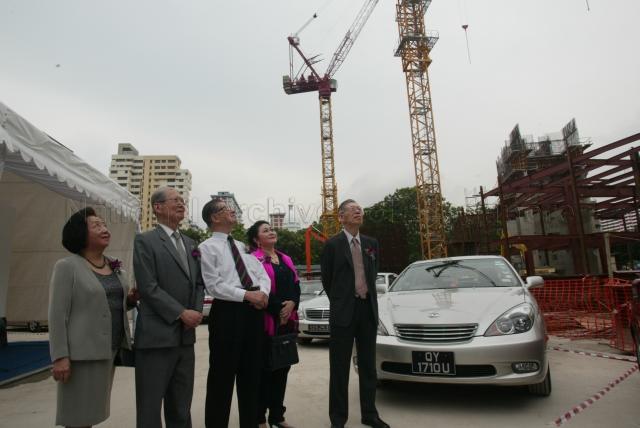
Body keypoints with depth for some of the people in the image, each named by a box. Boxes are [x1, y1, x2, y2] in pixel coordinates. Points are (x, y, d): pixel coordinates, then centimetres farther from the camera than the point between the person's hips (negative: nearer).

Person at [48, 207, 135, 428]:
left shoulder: (115, 265, 9)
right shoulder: (67, 266, -9)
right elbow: (57, 315, -12)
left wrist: (131, 298, -2)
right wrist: (60, 357, -17)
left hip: (109, 349, 6)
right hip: (82, 352, -6)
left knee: (92, 410, 16)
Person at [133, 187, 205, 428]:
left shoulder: (190, 244, 14)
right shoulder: (145, 241, -6)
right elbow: (148, 287, -14)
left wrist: (197, 311, -2)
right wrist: (182, 313, -16)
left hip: (186, 335, 6)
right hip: (157, 334, -6)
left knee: (181, 406, 16)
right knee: (150, 404, 8)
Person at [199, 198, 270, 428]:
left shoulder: (243, 246, 18)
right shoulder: (207, 247, -3)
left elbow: (262, 275, 12)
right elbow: (214, 286, -14)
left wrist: (263, 292, -9)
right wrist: (247, 295, -18)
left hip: (254, 310, 7)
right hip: (227, 311, -6)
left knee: (251, 372, 16)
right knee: (223, 374, 4)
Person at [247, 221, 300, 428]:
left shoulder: (285, 259, 15)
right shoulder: (254, 259, -8)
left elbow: (296, 285, 10)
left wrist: (292, 303, -8)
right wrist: (278, 309, -15)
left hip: (288, 320, 7)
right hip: (266, 320, -7)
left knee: (282, 367, 13)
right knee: (264, 369, 3)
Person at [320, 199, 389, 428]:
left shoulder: (371, 243, 8)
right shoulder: (332, 244, -6)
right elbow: (326, 278, 1)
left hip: (368, 309, 5)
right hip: (343, 312, -4)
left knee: (368, 366, 14)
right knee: (340, 367, 6)